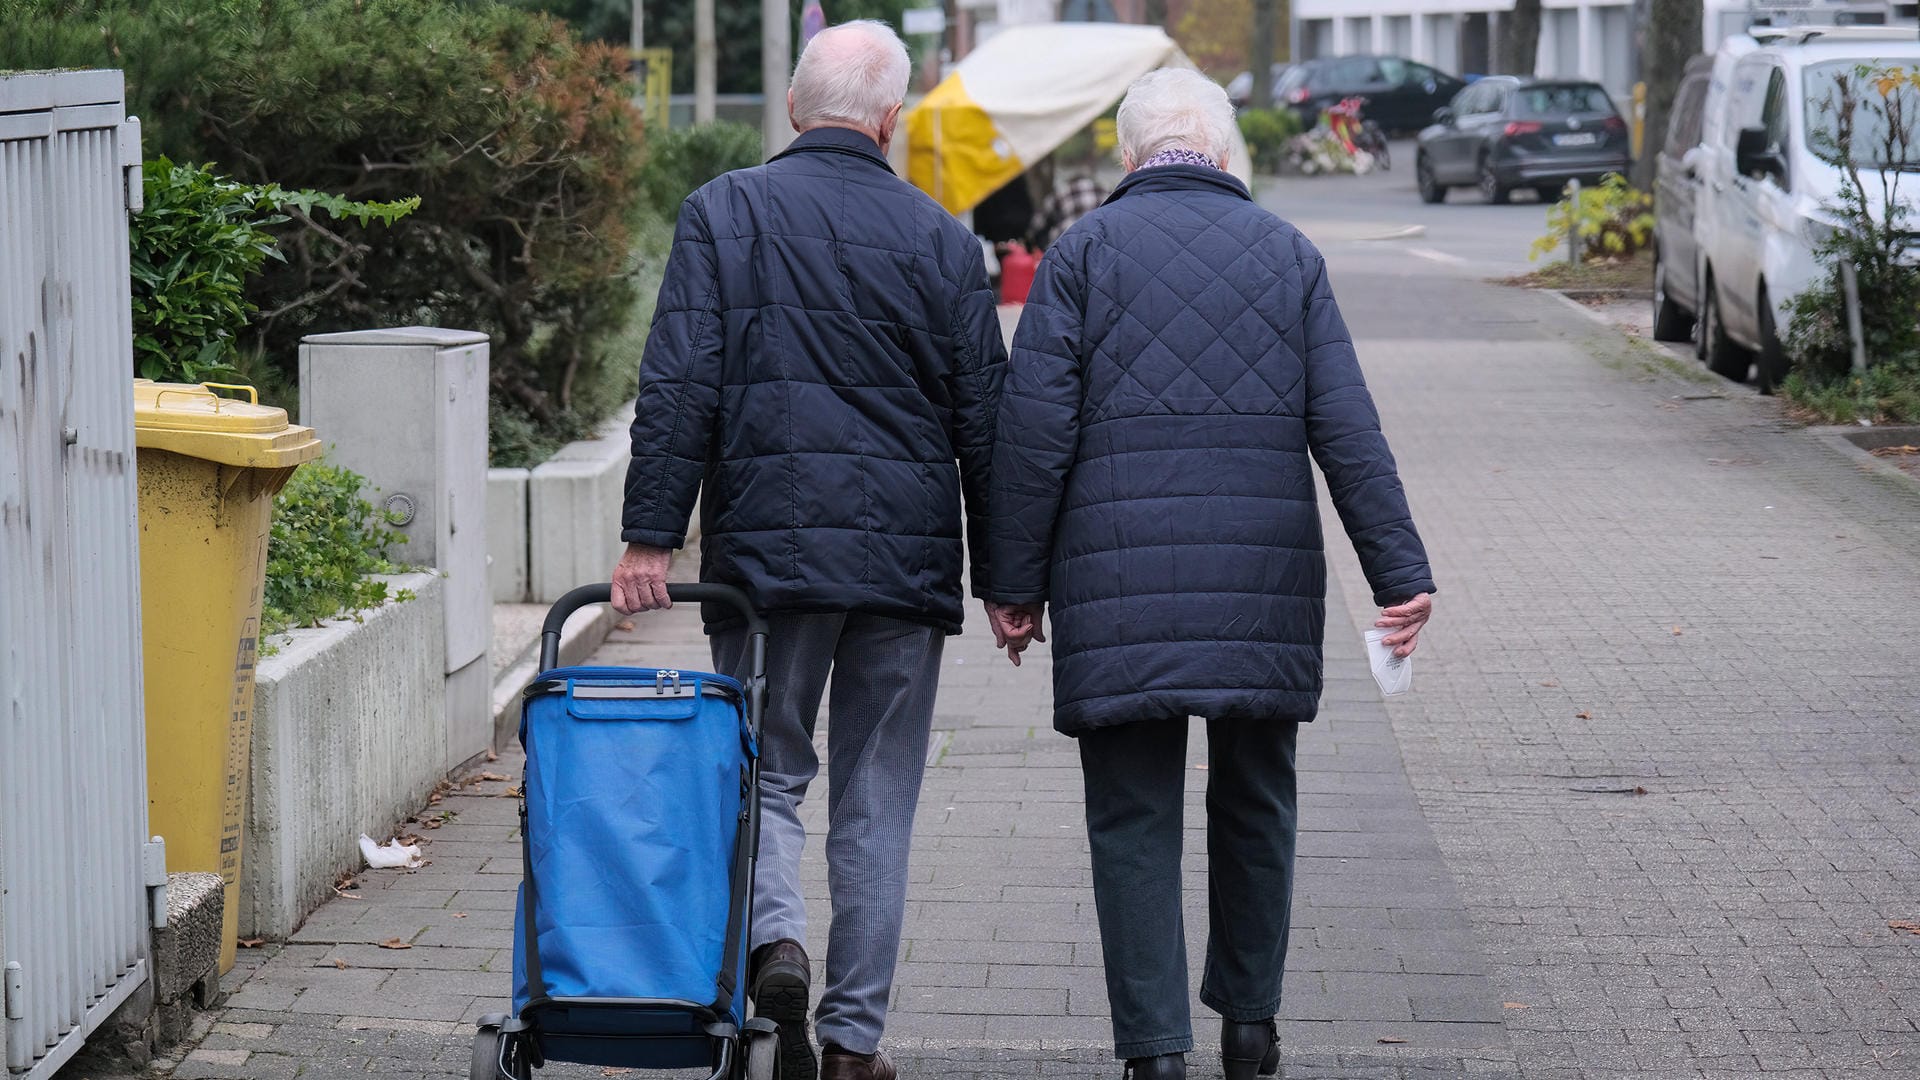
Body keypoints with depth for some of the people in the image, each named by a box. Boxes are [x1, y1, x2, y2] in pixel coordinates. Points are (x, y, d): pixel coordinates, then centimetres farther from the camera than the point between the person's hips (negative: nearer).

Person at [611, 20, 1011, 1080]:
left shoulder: (725, 213, -1)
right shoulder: (941, 240, 3)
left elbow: (678, 389, -7)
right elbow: (984, 423, 6)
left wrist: (650, 537, -5)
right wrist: (1004, 579, 12)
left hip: (766, 552, -1)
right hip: (908, 558, 1)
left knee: (766, 767, 11)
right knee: (876, 802, 8)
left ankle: (774, 935, -16)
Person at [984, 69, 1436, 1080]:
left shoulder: (1082, 252, 1)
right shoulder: (1287, 251, 8)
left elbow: (1035, 431, -4)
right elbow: (1348, 429, 3)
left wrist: (1017, 583, 1)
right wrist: (1400, 572, 3)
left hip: (1119, 589, -2)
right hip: (1265, 589, 2)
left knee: (1134, 817, 2)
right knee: (1254, 803, 17)